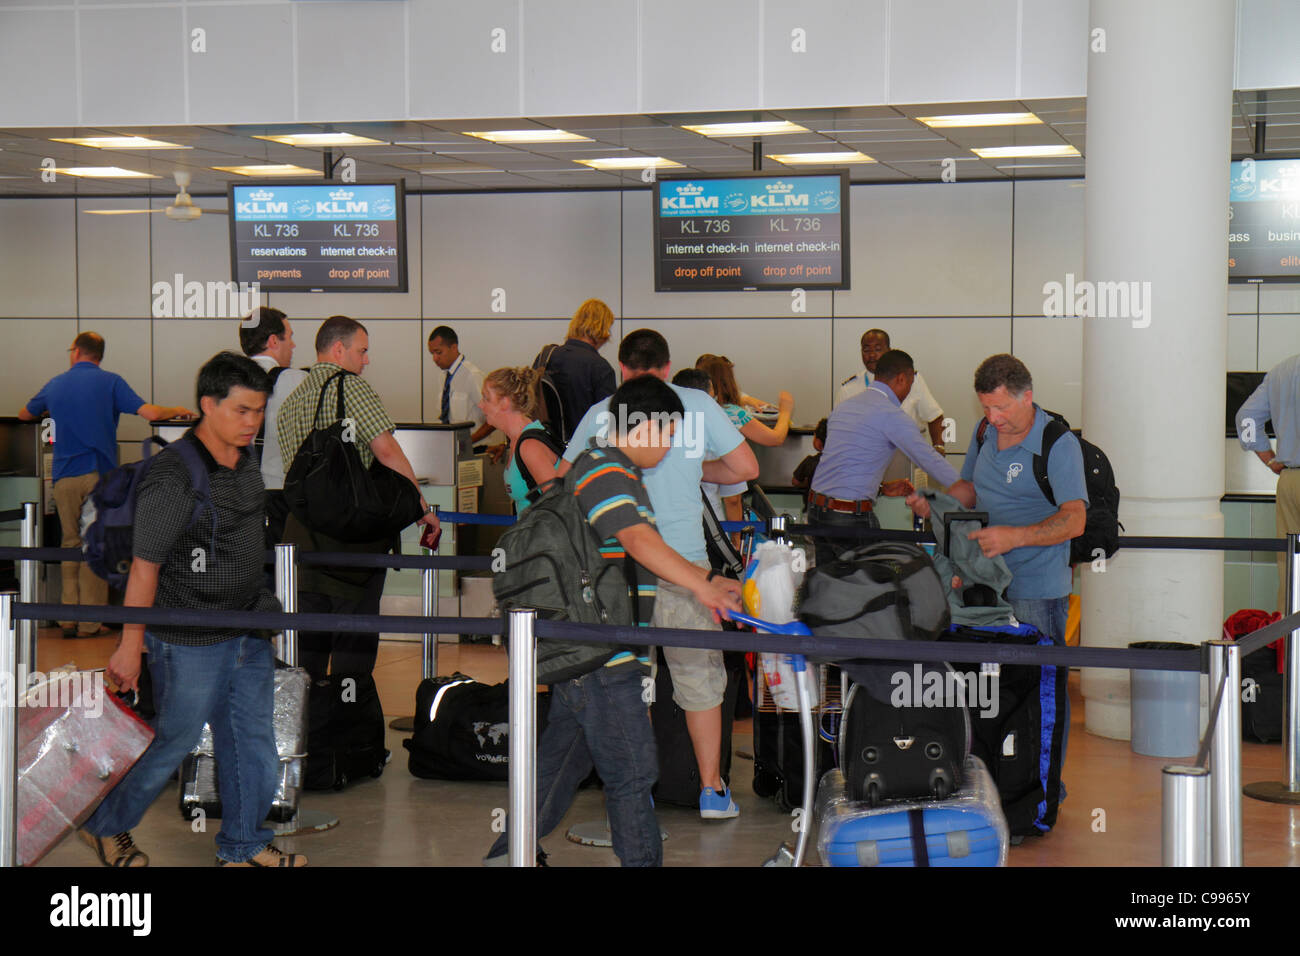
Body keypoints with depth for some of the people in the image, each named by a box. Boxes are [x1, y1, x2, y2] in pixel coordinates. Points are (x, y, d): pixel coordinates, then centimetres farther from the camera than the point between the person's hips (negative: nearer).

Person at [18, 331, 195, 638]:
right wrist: (178, 411, 11)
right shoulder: (110, 382, 0)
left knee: (71, 545, 12)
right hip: (99, 474, -3)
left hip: (65, 477, 3)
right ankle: (90, 622, 2)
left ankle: (68, 618, 8)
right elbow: (150, 413, -9)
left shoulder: (55, 385, 11)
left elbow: (24, 415, 28)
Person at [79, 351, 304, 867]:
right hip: (191, 640, -7)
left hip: (248, 631, 8)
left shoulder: (244, 461, 4)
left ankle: (243, 844, 31)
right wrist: (131, 644, -14)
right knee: (175, 741, 7)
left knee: (252, 737, 14)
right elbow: (144, 567, -18)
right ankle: (104, 825, 30)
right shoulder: (174, 476, -22)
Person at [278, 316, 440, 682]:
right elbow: (386, 450, -14)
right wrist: (421, 506, -8)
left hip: (302, 528, 7)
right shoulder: (348, 385, -7)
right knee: (355, 639, -1)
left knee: (308, 638, 12)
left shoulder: (290, 402, 16)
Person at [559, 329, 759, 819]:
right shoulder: (699, 404, 4)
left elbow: (563, 480, 10)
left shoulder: (601, 412, 4)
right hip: (683, 562, 0)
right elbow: (746, 468, 6)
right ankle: (711, 791, 13)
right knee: (699, 675, 10)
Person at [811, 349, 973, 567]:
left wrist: (882, 488, 23)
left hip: (815, 508, 8)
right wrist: (962, 487, 3)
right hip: (851, 516, -8)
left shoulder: (843, 407, 16)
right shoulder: (890, 414, -9)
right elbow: (928, 459, -7)